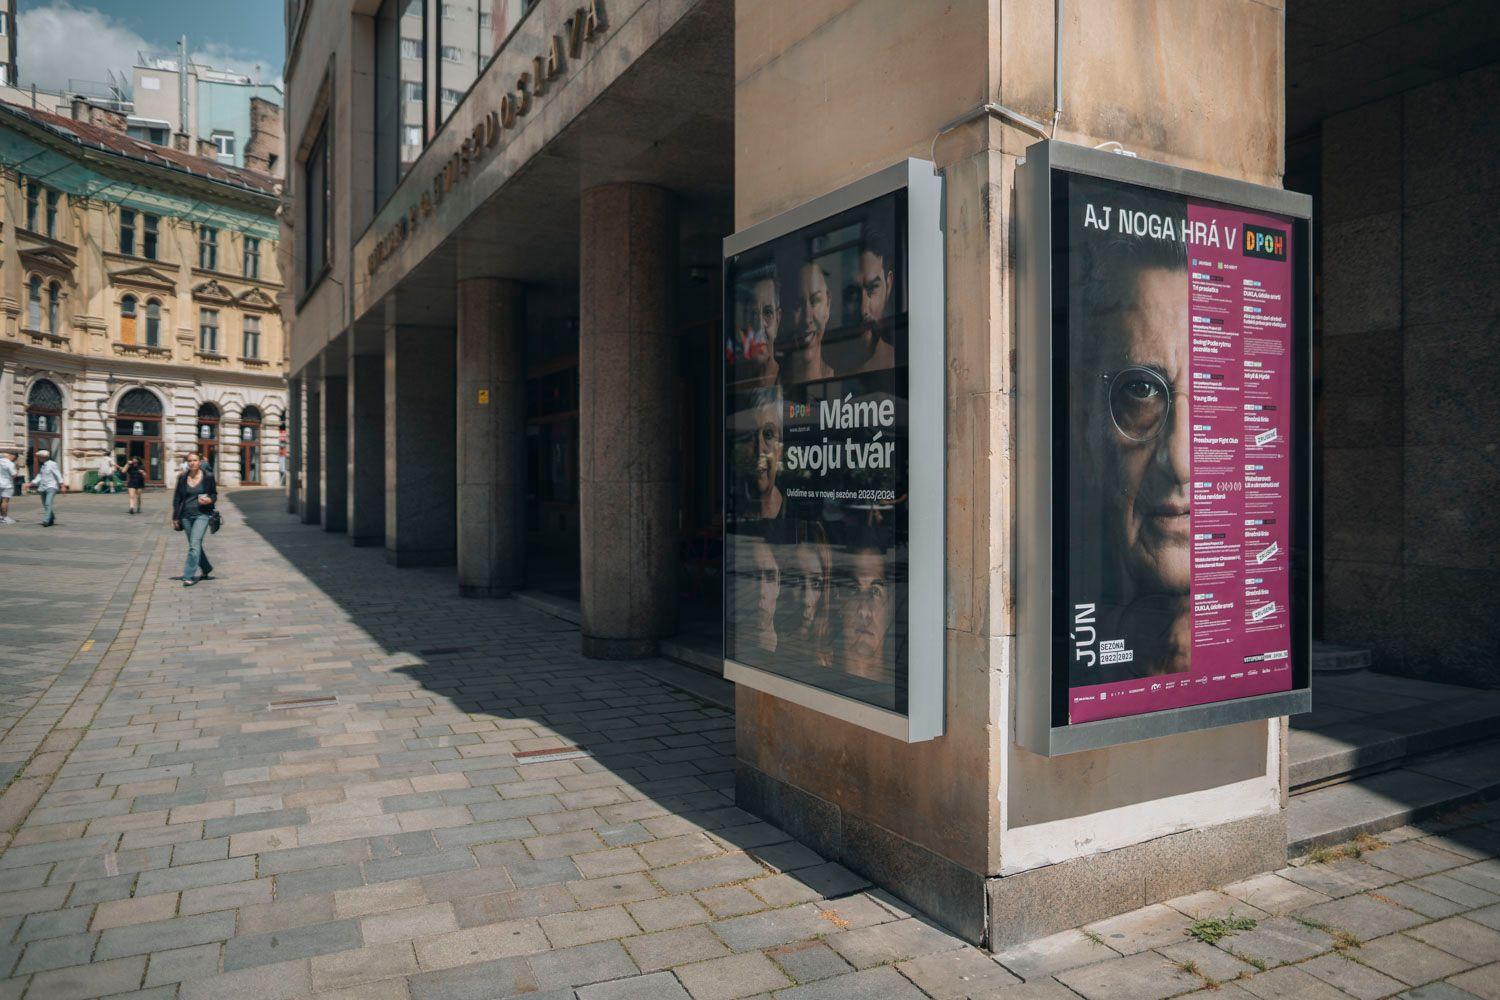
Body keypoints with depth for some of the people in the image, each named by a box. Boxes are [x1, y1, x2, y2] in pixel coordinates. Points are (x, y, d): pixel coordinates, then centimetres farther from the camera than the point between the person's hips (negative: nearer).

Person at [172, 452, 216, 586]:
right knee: (195, 545, 13)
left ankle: (188, 576, -12)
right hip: (186, 516, 4)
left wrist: (210, 500, -15)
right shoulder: (182, 478, 4)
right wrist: (175, 518, 5)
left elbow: (214, 494, 8)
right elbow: (177, 498, 8)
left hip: (202, 515, -4)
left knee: (194, 544, -13)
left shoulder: (208, 476, -2)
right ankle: (207, 570, 32)